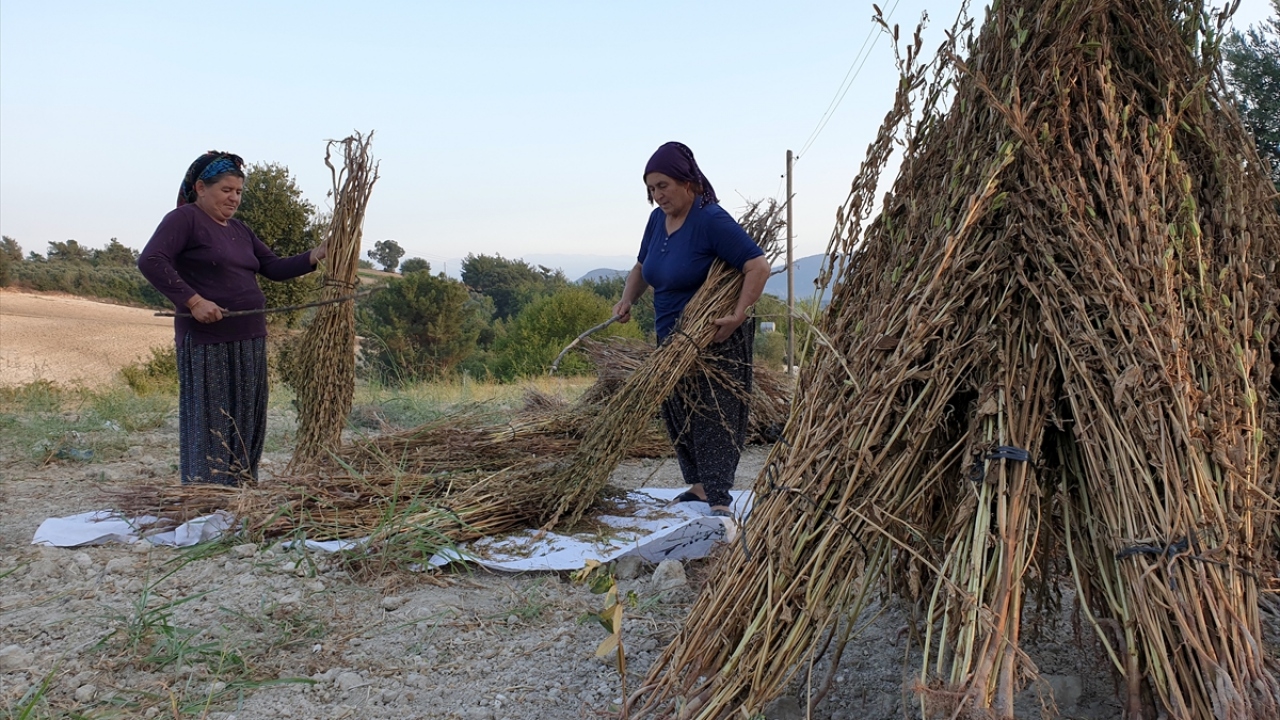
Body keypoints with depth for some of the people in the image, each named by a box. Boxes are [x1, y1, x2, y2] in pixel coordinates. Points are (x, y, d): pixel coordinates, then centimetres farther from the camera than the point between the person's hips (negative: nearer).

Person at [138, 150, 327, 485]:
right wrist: (193, 300, -22)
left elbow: (275, 268, 15)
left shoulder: (240, 230, 19)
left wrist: (314, 256, 0)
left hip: (249, 341, 8)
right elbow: (150, 261, -16)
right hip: (206, 343, -8)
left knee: (247, 425, 10)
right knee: (209, 424, -4)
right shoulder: (184, 219, -5)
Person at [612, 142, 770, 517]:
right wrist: (627, 300, 3)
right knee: (678, 415, 10)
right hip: (672, 338, 8)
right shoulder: (658, 219, 6)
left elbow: (758, 265, -22)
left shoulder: (711, 219, -18)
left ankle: (719, 499, -9)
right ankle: (698, 485, 21)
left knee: (714, 416, -9)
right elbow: (641, 267, 21)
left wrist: (738, 316, -26)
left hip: (715, 340, -8)